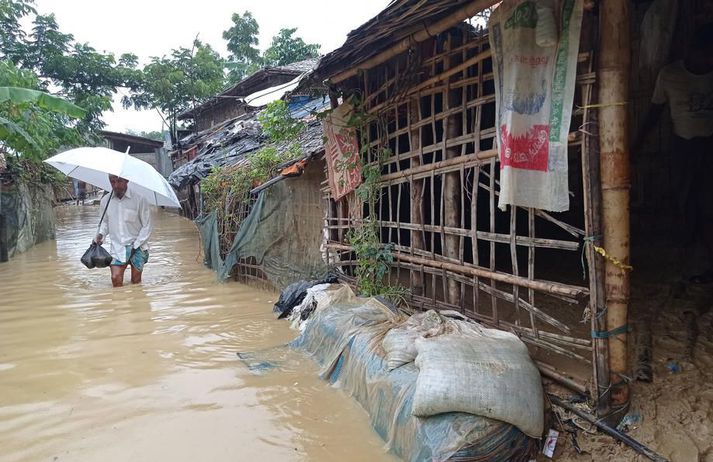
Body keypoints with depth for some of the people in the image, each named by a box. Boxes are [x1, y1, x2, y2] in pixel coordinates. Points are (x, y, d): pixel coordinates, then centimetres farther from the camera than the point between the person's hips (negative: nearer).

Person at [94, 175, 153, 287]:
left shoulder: (139, 200, -11)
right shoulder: (105, 200, 2)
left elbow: (147, 226, -6)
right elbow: (105, 222, 18)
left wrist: (136, 245, -11)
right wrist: (101, 234, -2)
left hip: (137, 247, -2)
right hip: (117, 247, 3)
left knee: (136, 281, 4)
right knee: (115, 279, -10)